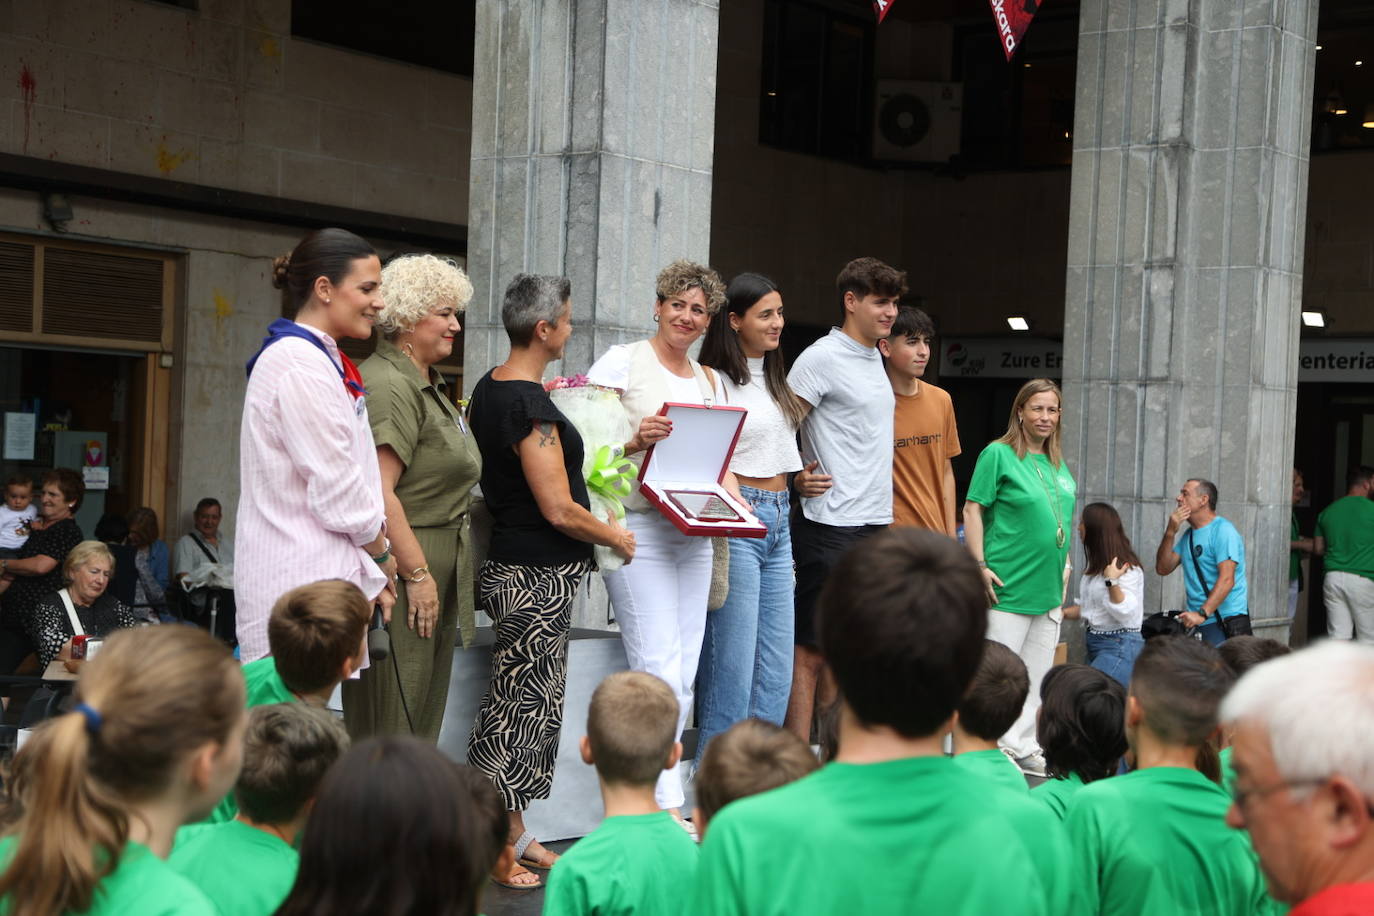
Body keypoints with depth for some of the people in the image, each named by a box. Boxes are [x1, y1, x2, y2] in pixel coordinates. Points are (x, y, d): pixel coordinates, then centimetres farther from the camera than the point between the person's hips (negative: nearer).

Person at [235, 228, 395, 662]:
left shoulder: (322, 361, 18)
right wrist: (380, 554, 1)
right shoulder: (300, 365, -14)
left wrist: (370, 573, 12)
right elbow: (337, 494, -15)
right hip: (300, 585, -10)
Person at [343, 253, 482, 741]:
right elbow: (378, 494, -23)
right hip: (400, 565, -10)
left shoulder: (429, 385, 19)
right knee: (391, 723, -6)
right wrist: (417, 573, -21)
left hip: (436, 564, 10)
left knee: (424, 716, 13)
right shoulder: (389, 385, -15)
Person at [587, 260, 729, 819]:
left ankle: (651, 790, 15)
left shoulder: (707, 381, 18)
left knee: (684, 676, 7)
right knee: (660, 670, -12)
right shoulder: (623, 362, -1)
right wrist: (635, 441, -24)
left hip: (695, 535, 7)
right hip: (639, 531, -7)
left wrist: (733, 500, 1)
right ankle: (667, 806, -7)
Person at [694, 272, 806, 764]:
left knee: (777, 665, 9)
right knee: (733, 661, -5)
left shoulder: (775, 382, 17)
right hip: (735, 522, -8)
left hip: (779, 521, 8)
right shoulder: (714, 382, -8)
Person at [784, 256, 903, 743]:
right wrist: (798, 478, -21)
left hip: (875, 522, 9)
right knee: (811, 647, -4)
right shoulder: (822, 357, -10)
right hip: (831, 525, -9)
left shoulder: (874, 357, 16)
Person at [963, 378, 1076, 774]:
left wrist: (1064, 567, 19)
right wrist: (980, 567, -15)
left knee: (1037, 674, 11)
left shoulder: (1058, 464, 14)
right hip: (1009, 586, -7)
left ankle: (1026, 747, 19)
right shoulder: (999, 454, -7)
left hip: (1049, 591, 7)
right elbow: (973, 510, -10)